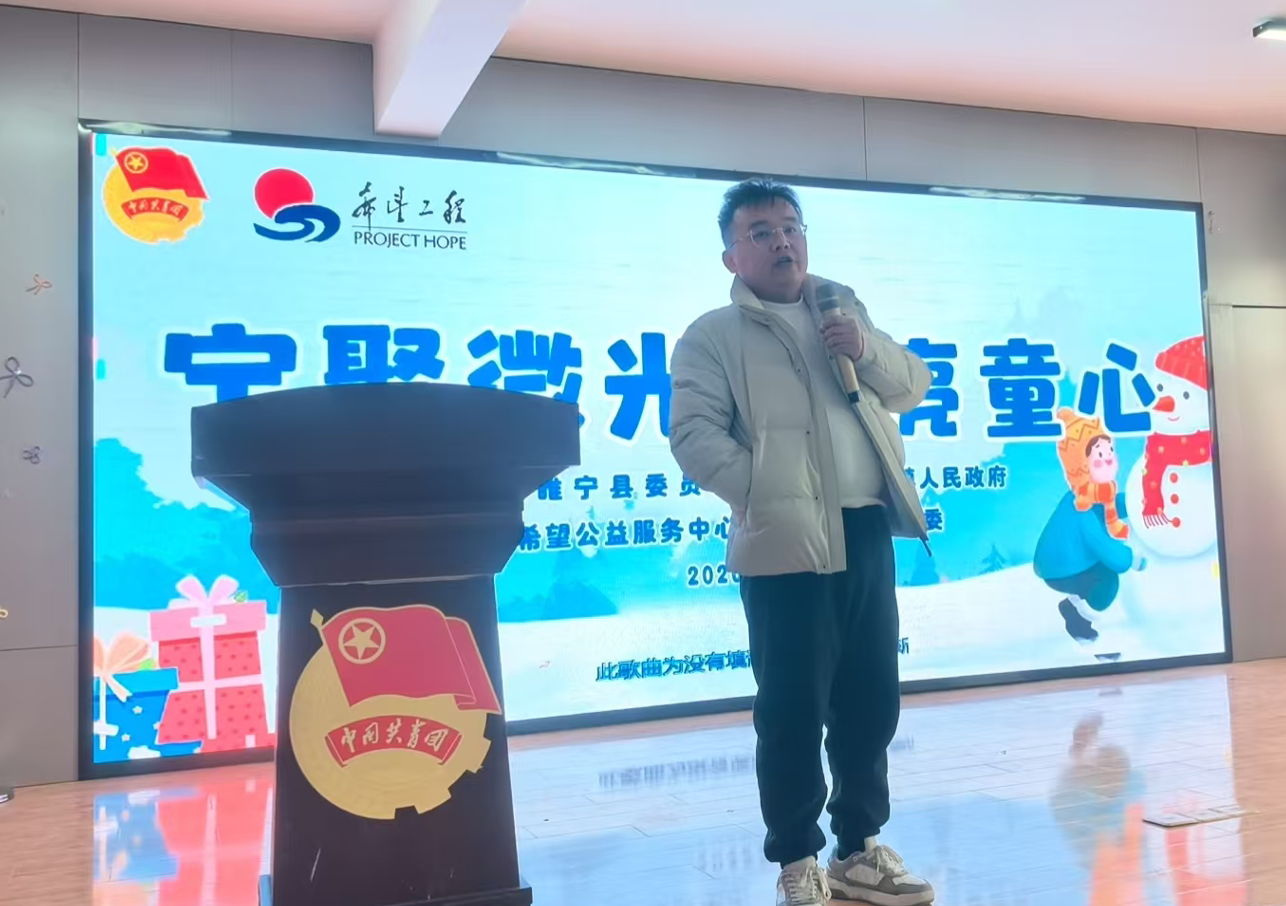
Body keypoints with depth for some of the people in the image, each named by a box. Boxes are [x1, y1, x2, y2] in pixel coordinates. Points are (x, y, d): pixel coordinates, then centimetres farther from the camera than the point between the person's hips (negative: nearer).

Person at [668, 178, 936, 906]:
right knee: (793, 708, 0)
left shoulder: (844, 310, 20)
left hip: (867, 531, 6)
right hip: (788, 541, -6)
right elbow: (694, 436, -9)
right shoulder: (713, 335, 1)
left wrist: (870, 349, 0)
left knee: (872, 699, 11)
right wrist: (766, 494, -17)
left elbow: (914, 387, 20)